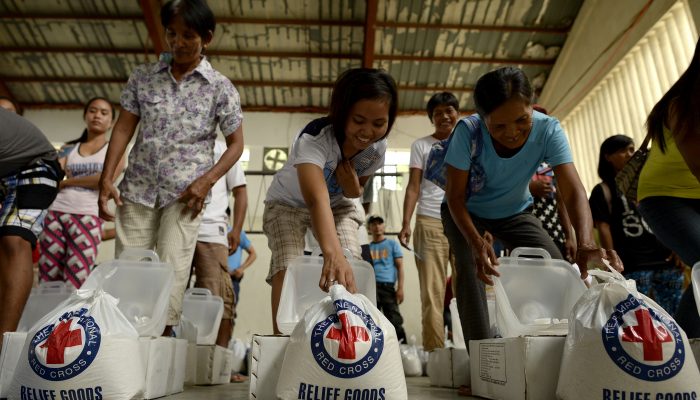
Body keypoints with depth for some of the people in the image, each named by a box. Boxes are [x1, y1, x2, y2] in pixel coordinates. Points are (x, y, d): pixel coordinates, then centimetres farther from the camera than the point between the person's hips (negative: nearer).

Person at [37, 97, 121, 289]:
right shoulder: (70, 149, 20)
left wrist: (66, 182, 0)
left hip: (88, 217, -4)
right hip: (55, 213, 4)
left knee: (75, 286, -9)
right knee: (47, 283, 2)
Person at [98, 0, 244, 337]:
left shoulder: (220, 87, 0)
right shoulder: (143, 76, 8)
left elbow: (236, 144, 2)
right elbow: (123, 128, 7)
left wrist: (206, 181, -11)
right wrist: (106, 179, -3)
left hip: (185, 192, -3)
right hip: (137, 189, 3)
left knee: (171, 272, -9)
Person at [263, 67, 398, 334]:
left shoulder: (378, 148, -19)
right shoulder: (315, 137, -37)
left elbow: (355, 192, -2)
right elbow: (316, 198, -55)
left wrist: (353, 187, -28)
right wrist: (332, 252, -72)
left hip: (338, 206, 4)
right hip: (288, 203, -3)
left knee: (352, 265, -17)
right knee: (288, 266, -24)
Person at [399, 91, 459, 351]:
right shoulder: (421, 146, 10)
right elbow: (413, 188, 3)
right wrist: (405, 223, -9)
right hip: (430, 223, -2)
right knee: (432, 292, -3)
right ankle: (434, 351, 1)